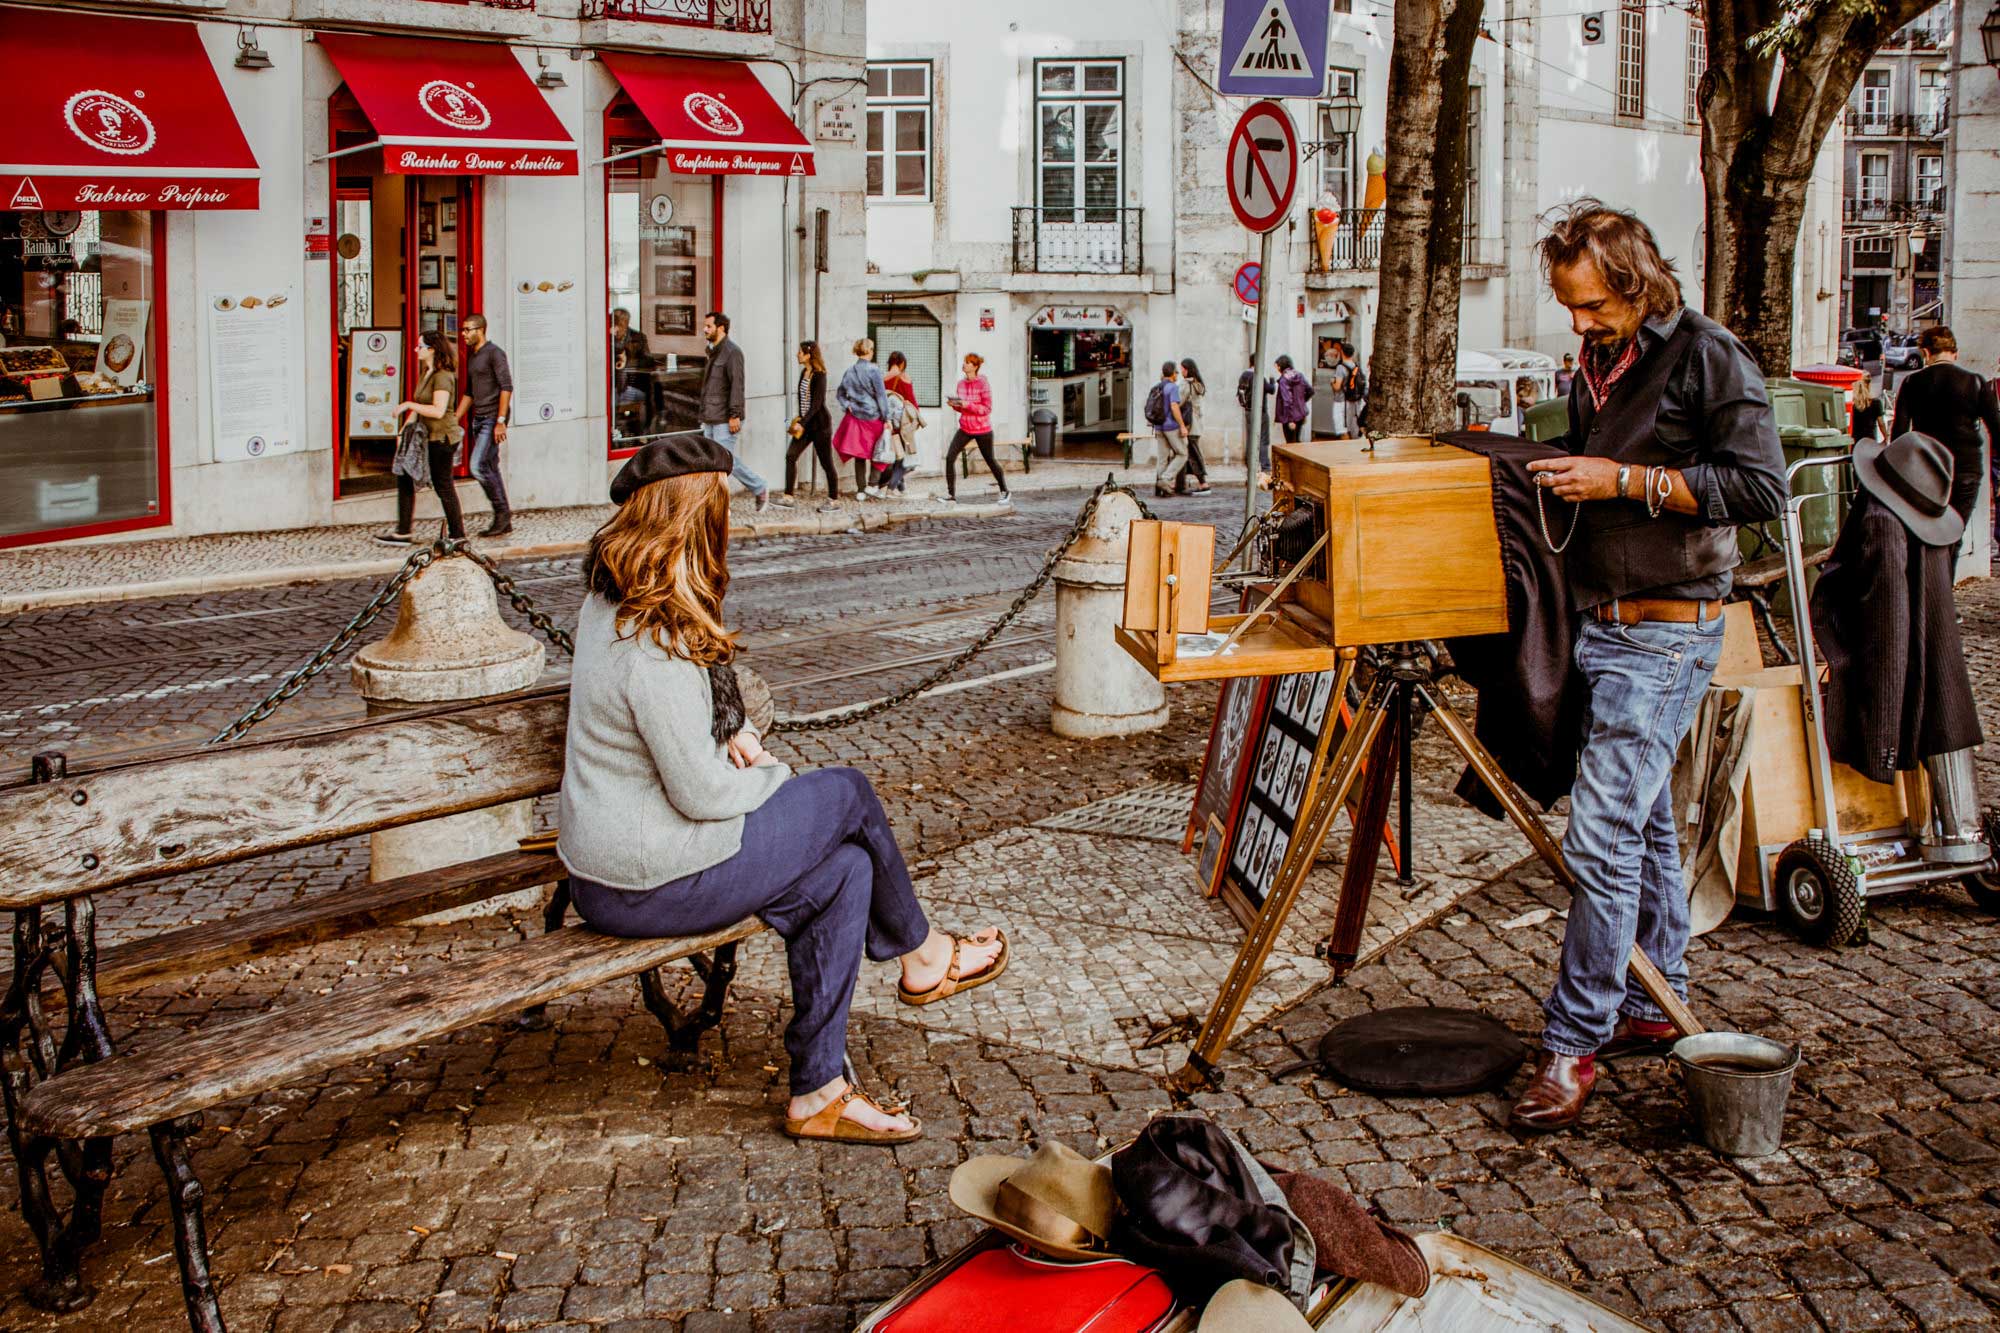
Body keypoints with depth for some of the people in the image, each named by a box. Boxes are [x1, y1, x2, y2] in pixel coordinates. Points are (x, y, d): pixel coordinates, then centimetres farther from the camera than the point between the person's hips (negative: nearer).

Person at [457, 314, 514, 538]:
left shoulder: (494, 352, -9)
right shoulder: (471, 356, 18)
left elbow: (507, 386, -16)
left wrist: (501, 421, -21)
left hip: (493, 418, -9)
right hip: (478, 419, 9)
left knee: (478, 466, -16)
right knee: (491, 470, 8)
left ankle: (502, 510, -4)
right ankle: (503, 522, 11)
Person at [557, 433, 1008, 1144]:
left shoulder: (608, 602, 6)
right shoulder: (656, 649, -27)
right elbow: (703, 794, -22)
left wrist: (731, 733, 8)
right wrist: (773, 775, -2)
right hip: (650, 885, -10)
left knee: (845, 869, 4)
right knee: (848, 795, -1)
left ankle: (818, 1092, 7)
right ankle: (923, 955, 22)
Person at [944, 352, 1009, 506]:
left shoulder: (983, 384, -15)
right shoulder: (961, 383, 2)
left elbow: (987, 409, -17)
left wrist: (968, 405, -27)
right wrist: (954, 405, -9)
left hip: (982, 430, -5)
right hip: (965, 428, 5)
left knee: (990, 460, 10)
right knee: (950, 457, -10)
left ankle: (1005, 492, 29)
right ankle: (951, 495, -3)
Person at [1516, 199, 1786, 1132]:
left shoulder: (1707, 357, -11)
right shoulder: (1599, 366, 14)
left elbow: (1761, 487, -18)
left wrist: (1627, 481, -20)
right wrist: (1562, 477, 8)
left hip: (1666, 635, -8)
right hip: (1597, 625, 8)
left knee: (1602, 834, -12)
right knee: (1646, 824, 16)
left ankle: (1575, 1041, -5)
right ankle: (1653, 1004, 28)